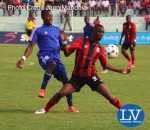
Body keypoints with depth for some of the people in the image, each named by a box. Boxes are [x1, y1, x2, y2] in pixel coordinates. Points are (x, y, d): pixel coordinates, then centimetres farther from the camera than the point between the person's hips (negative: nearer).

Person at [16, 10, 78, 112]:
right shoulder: (38, 31, 8)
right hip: (44, 57, -5)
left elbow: (62, 44, 23)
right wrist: (24, 58, -12)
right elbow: (31, 46, 3)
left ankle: (70, 106, 7)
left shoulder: (57, 30, 21)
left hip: (56, 58, 5)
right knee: (52, 63, -41)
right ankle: (43, 88, -35)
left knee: (66, 81, -2)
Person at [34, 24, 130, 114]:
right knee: (61, 93, -9)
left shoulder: (100, 49, 5)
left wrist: (120, 70, 6)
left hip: (91, 76, 1)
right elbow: (67, 52, -6)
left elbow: (105, 65, 11)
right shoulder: (81, 41, -3)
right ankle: (45, 109, 8)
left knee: (108, 95, -11)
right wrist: (65, 48, -29)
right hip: (77, 76, -1)